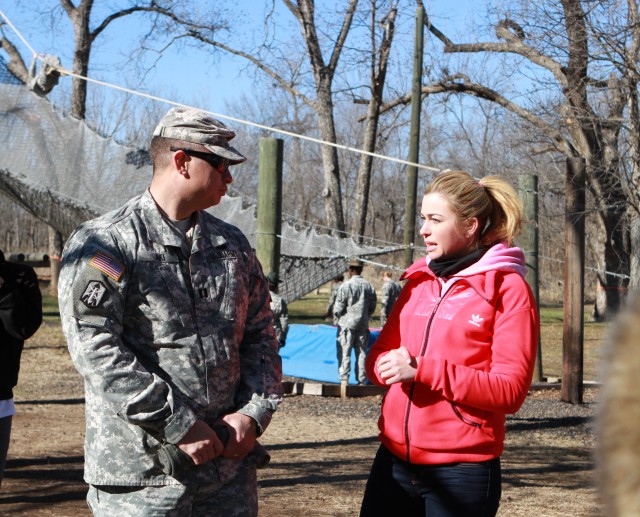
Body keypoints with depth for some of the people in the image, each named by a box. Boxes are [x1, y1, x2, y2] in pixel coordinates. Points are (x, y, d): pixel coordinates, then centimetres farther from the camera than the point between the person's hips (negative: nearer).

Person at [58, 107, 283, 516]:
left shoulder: (232, 245, 13)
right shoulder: (103, 244, -7)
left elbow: (260, 336, 15)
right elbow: (96, 347, -16)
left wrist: (254, 412, -2)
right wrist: (179, 425, -17)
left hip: (230, 462, 6)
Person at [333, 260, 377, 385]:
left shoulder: (346, 285, -11)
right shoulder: (369, 286, 5)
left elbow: (338, 306, -10)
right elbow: (373, 306, 11)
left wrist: (337, 315, 10)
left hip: (347, 323, -5)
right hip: (363, 324, 5)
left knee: (345, 353, -2)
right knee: (361, 352, 9)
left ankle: (344, 380, -8)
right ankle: (361, 381, 11)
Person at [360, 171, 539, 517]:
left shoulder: (508, 289, -7)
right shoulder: (418, 281, 11)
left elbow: (510, 389, -13)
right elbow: (379, 357, 13)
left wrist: (422, 370, -19)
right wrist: (391, 365, -11)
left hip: (462, 471, -5)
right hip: (395, 461, 5)